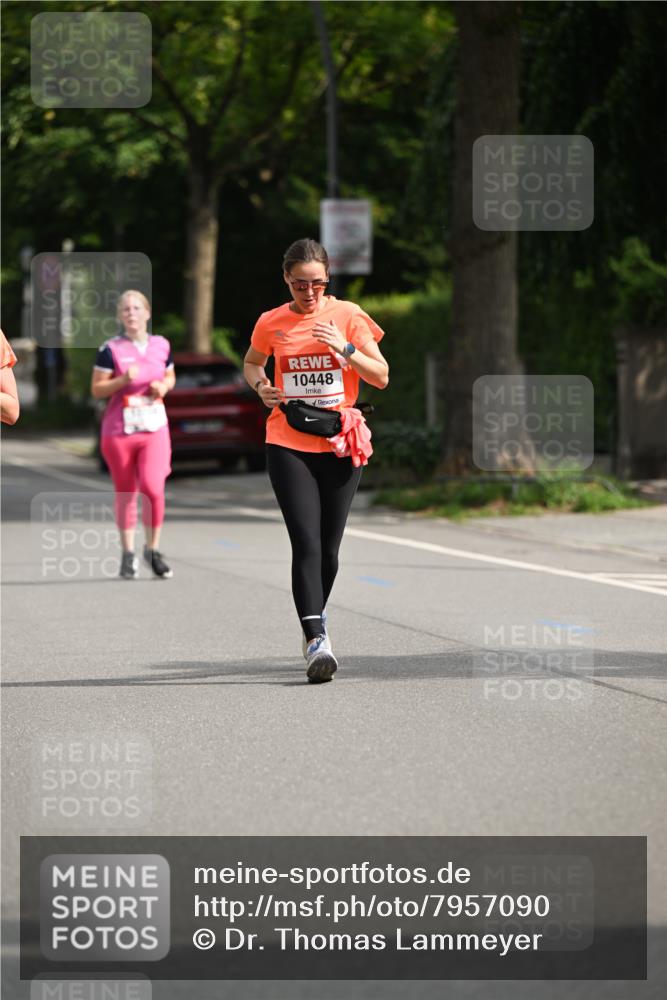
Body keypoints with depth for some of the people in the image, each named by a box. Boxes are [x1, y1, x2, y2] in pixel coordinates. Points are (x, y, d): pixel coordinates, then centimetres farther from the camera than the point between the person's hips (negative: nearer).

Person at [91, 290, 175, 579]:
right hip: (119, 428, -1)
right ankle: (128, 554, 20)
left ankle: (153, 550, 5)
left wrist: (164, 386, -2)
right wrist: (124, 380, -19)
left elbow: (170, 377, 21)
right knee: (125, 493, 6)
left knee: (153, 488, -13)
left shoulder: (161, 346, 6)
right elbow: (97, 389, -4)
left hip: (154, 428, 1)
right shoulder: (110, 349, -4)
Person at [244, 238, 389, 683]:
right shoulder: (271, 323, 3)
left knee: (328, 546, 7)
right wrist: (261, 386, 1)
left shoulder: (348, 315, 0)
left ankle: (317, 617, 32)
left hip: (340, 445, 1)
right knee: (306, 543, -14)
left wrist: (347, 349, -15)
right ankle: (315, 639, -20)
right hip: (288, 444, -1)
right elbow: (252, 363, 23)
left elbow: (381, 377, 1)